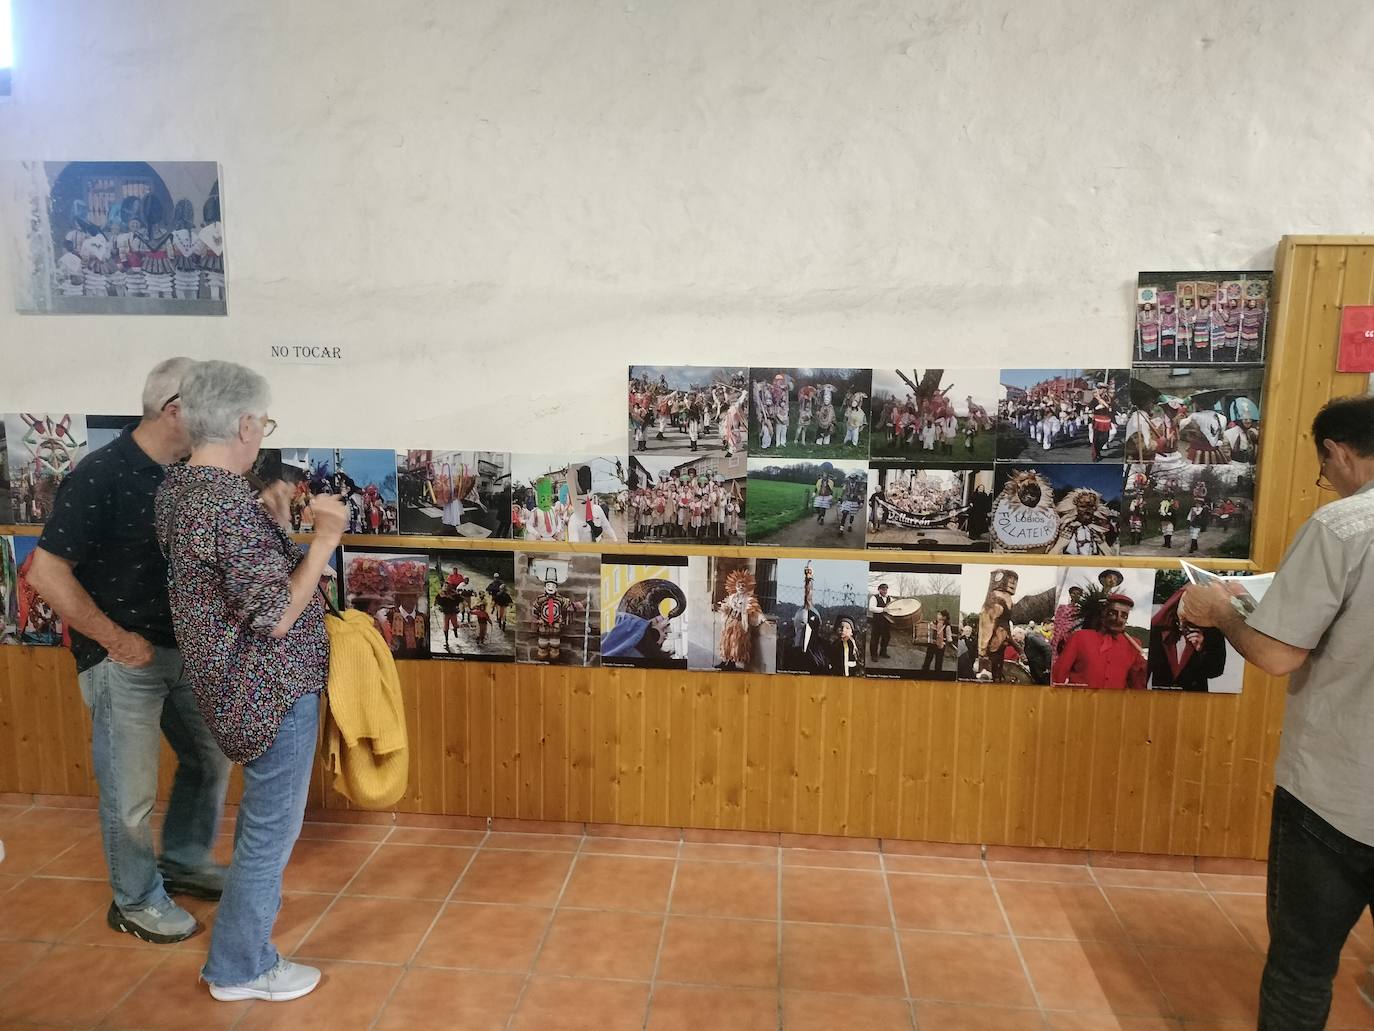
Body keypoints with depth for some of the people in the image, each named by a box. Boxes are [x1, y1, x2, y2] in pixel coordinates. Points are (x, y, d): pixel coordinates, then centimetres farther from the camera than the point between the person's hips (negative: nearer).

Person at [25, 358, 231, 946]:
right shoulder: (99, 476, -20)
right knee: (131, 792, 8)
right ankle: (136, 902, 30)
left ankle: (184, 863, 41)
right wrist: (117, 639, -17)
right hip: (125, 658, -7)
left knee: (210, 758, 19)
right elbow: (46, 573, -21)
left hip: (183, 649, 7)